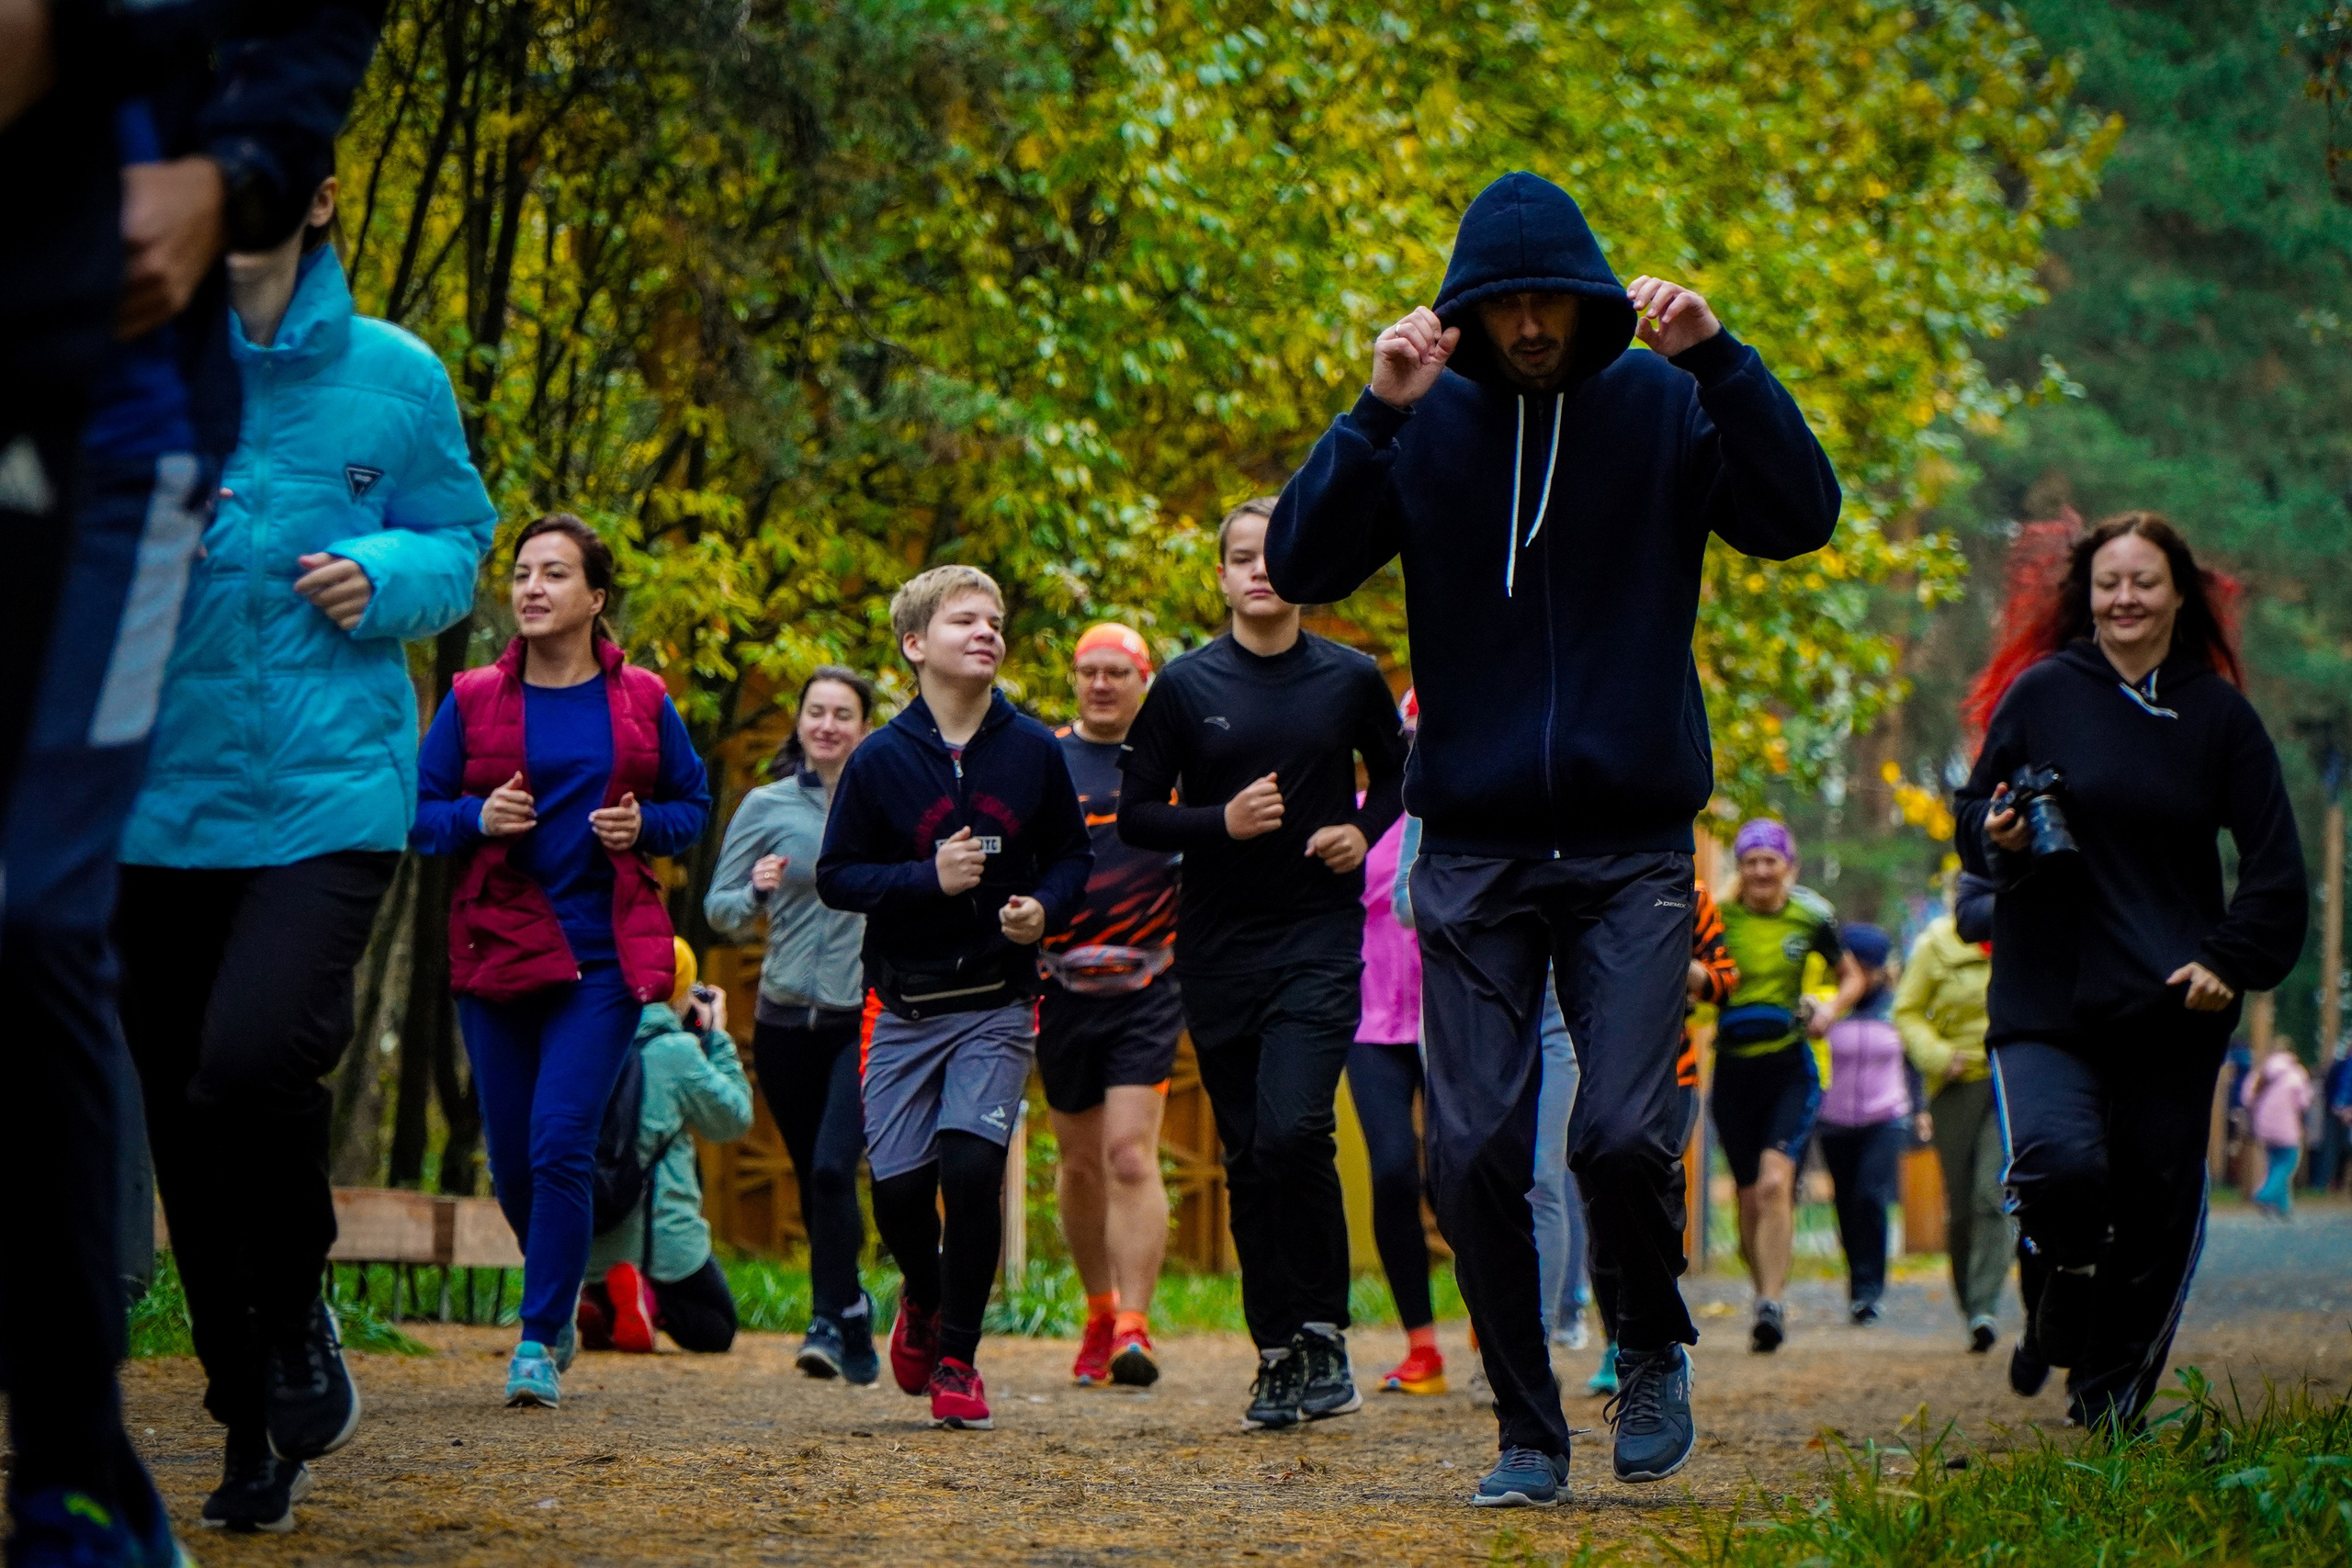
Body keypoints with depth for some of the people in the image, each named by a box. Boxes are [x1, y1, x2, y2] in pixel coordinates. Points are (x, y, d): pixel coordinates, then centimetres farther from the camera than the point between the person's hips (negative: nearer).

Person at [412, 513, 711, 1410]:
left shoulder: (641, 702, 6)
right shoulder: (473, 703, 5)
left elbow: (694, 802, 15)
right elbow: (419, 811, 8)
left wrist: (644, 826, -6)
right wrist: (478, 818, -12)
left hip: (605, 957, -2)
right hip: (496, 950, 2)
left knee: (562, 1143, -14)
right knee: (512, 1158, 7)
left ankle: (540, 1342, -8)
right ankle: (562, 1291, 35)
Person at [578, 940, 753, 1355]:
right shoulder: (677, 1050, -13)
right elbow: (734, 1119, 1)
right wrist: (717, 1037, 9)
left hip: (591, 1245, 5)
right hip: (662, 1239, -5)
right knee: (716, 1329, 16)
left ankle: (598, 1303, -6)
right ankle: (649, 1298, -17)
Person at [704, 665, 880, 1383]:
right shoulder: (764, 807, 3)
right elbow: (719, 910, 2)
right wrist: (756, 892, -18)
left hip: (869, 1019, -2)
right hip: (786, 1020, 2)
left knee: (834, 1168, -18)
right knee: (812, 1183, 9)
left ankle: (830, 1322, -12)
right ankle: (857, 1326, 22)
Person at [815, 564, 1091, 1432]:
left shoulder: (1033, 750, 1)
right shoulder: (881, 759, -3)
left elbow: (1072, 856, 11)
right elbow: (836, 875, -2)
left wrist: (1044, 908, -10)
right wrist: (930, 878, -16)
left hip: (998, 1007, 0)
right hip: (906, 1009, 0)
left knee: (972, 1166, -17)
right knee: (899, 1188, -2)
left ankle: (957, 1358, -1)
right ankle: (923, 1302, 33)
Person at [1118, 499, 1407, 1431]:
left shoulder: (1349, 680, 4)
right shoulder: (1187, 687, 3)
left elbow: (1396, 774, 20)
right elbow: (1136, 816, 4)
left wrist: (1365, 833, 1)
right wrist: (1224, 822, -12)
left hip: (1320, 941, -2)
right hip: (1219, 948, 2)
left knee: (1293, 1131, -19)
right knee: (1249, 1157, 5)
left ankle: (1323, 1329, -3)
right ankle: (1278, 1354, 14)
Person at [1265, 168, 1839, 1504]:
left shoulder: (1663, 407, 2)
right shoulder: (1427, 424, 4)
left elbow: (1803, 518, -11)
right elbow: (1302, 566, -6)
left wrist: (1719, 357, -20)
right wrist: (1378, 414, -17)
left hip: (1633, 841, -1)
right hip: (1474, 846, 1)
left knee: (1623, 1134, -13)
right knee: (1477, 1157, -2)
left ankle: (1657, 1349, 16)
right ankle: (1528, 1430, 14)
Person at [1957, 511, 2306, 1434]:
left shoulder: (2218, 714, 5)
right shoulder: (2041, 693, 2)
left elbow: (2275, 863, 8)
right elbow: (1975, 818, 11)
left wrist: (2231, 962, -5)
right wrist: (1998, 838, -12)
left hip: (2174, 1008, 2)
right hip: (2049, 995, -2)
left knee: (2159, 1202, 5)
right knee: (2060, 1165, -24)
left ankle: (2112, 1397, 24)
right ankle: (2064, 1270, 11)